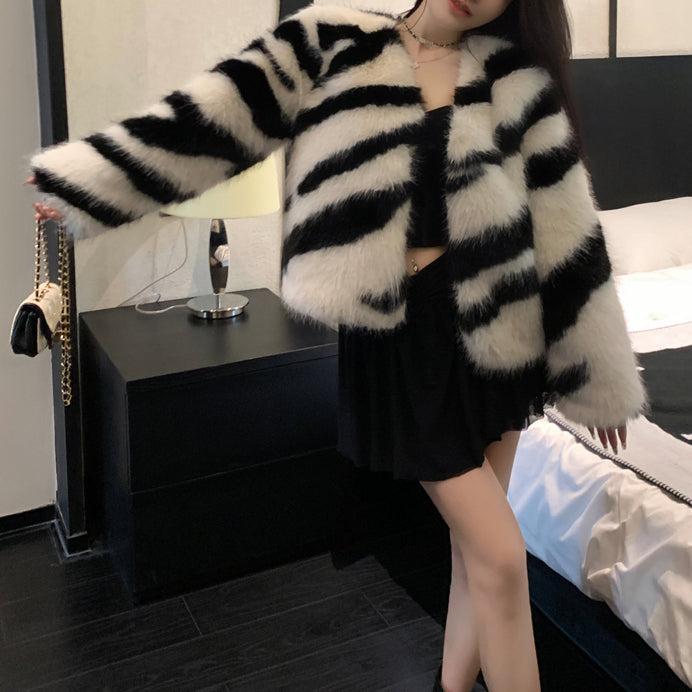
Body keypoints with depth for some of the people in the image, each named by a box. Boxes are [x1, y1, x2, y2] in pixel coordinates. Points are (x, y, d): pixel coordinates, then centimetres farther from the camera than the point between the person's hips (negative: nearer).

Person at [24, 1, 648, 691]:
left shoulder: (518, 73, 4)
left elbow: (563, 220, 2)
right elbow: (215, 115, 1)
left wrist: (599, 374, 4)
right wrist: (82, 182, 2)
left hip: (495, 322, 3)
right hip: (399, 330, -3)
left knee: (476, 541, 12)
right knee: (501, 556, -3)